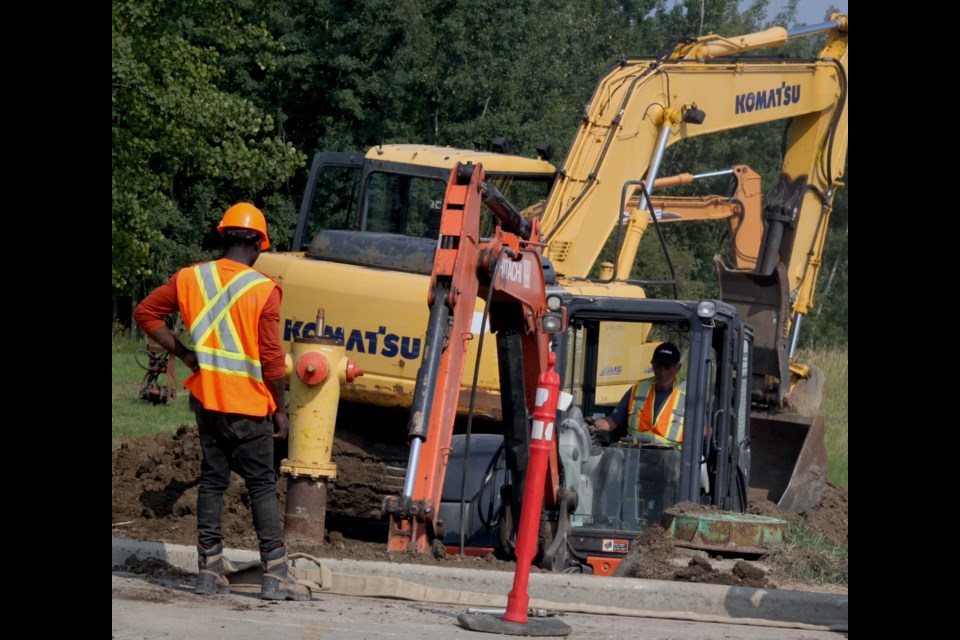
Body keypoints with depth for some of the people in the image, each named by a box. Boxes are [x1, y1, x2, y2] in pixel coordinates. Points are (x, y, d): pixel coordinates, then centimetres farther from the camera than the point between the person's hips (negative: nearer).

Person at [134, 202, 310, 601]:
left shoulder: (189, 279, 1)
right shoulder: (264, 290, -12)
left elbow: (145, 313, 6)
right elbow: (271, 358, -12)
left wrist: (181, 352, 8)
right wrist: (280, 411, -3)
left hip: (206, 398, 4)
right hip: (248, 404, -4)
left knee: (212, 481, 11)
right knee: (262, 485, 2)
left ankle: (209, 572, 10)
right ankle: (275, 576, -1)